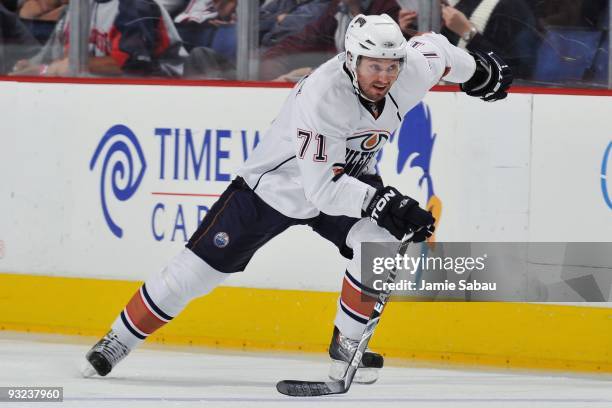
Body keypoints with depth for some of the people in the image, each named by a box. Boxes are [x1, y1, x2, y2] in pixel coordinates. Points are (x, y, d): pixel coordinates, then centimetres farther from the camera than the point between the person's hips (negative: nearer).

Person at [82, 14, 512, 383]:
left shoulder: (412, 69, -22)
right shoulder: (321, 99, -39)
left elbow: (433, 47, 4)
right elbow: (322, 188, -38)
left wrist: (477, 69, 20)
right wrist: (383, 203, -47)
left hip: (350, 178, 5)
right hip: (276, 184, -5)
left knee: (379, 243, -24)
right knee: (198, 269, -3)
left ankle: (347, 346, -6)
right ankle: (118, 341, 14)